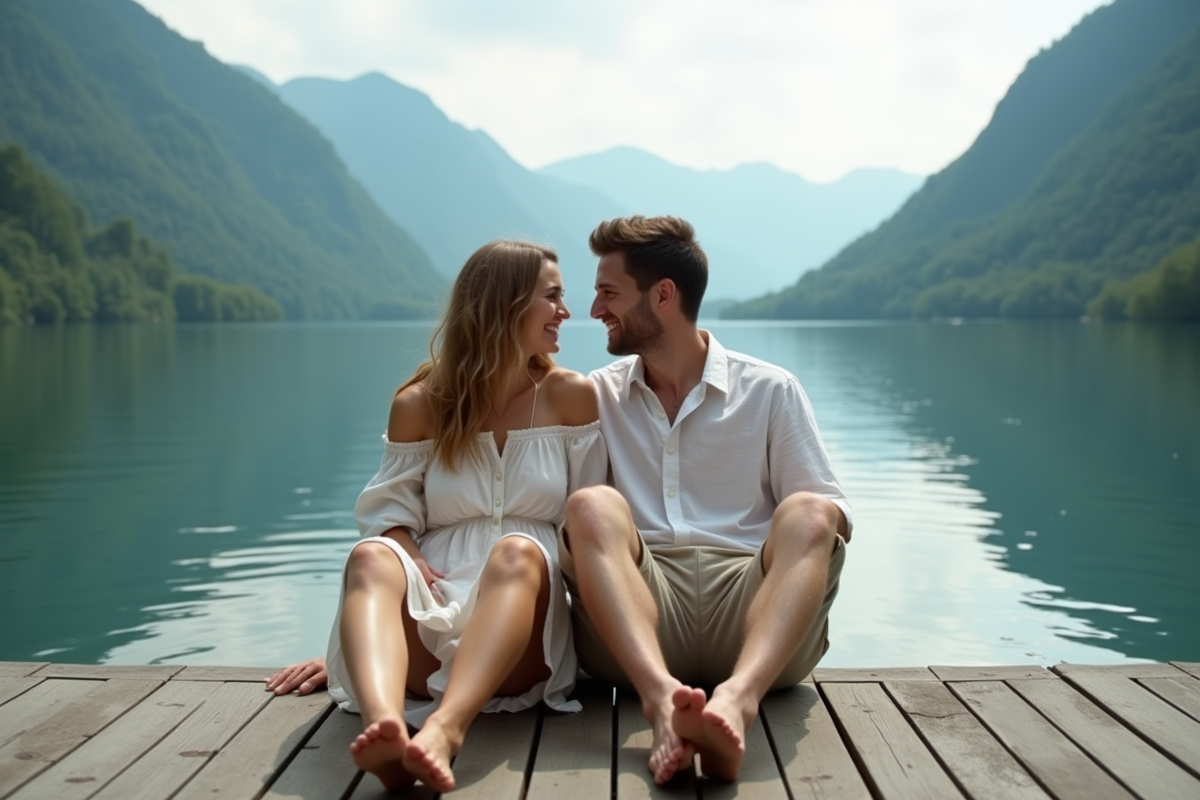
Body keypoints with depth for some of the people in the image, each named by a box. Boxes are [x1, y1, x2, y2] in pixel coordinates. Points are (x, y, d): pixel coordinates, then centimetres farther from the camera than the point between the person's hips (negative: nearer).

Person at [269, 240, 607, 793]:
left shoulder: (570, 396, 9)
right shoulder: (421, 404, 10)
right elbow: (391, 516, 9)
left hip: (525, 627, 0)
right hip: (430, 609, 1)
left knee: (518, 551, -34)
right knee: (370, 557, -31)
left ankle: (444, 730, -58)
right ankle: (386, 728, -61)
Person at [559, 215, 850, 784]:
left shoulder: (770, 391, 13)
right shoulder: (596, 397, 18)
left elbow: (831, 514, 6)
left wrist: (816, 526, -15)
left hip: (748, 612, 0)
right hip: (640, 603, 1)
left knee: (808, 516, -27)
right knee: (593, 506, -25)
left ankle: (737, 699, -51)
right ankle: (662, 696, -48)